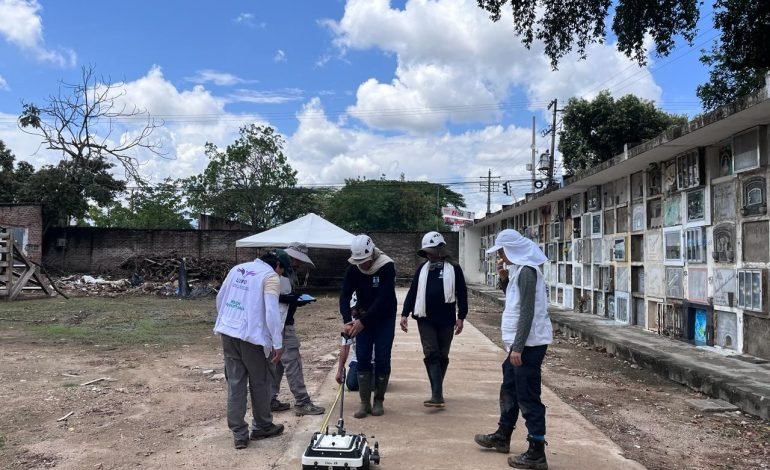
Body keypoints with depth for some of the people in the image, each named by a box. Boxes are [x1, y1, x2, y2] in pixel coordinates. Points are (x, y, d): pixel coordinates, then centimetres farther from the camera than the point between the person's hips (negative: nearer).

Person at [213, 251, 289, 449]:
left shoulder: (237, 268, 13)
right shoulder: (270, 276, -7)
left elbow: (220, 298, 18)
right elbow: (272, 311, -15)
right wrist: (278, 344, -12)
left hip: (227, 333, 6)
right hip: (252, 336, -6)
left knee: (235, 383, 10)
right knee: (259, 383, 12)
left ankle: (239, 434, 13)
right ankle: (262, 427, 27)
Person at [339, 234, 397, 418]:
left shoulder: (387, 267, -23)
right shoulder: (353, 269, -10)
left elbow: (383, 299, -27)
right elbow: (345, 295, -11)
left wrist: (363, 321, -28)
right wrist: (348, 320, -26)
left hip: (384, 318, -3)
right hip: (363, 317, 3)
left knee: (382, 359, -2)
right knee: (362, 358, -1)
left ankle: (379, 401, 13)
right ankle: (365, 403, 6)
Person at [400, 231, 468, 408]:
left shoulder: (453, 269, 1)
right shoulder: (422, 269, 8)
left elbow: (462, 294, 1)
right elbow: (412, 292, 8)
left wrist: (461, 317, -3)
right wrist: (405, 314, 1)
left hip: (446, 320, -1)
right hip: (425, 320, 1)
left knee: (442, 356, 9)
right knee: (431, 355, -8)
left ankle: (437, 392, 25)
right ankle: (437, 395, -12)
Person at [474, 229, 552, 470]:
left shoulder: (527, 270, -18)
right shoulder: (518, 268, 12)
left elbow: (527, 311, -23)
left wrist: (518, 347, -24)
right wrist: (504, 279, 6)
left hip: (529, 343, -11)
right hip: (521, 342, 11)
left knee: (528, 397, -4)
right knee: (509, 389, 22)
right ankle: (502, 436, 37)